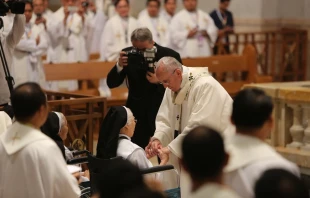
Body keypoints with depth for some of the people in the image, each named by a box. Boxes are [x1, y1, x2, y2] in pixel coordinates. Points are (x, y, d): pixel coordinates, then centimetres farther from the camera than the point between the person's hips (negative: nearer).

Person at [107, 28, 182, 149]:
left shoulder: (170, 56, -10)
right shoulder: (128, 54, -3)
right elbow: (111, 84, -2)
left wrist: (159, 81, -26)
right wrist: (119, 66, -20)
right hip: (136, 113, 2)